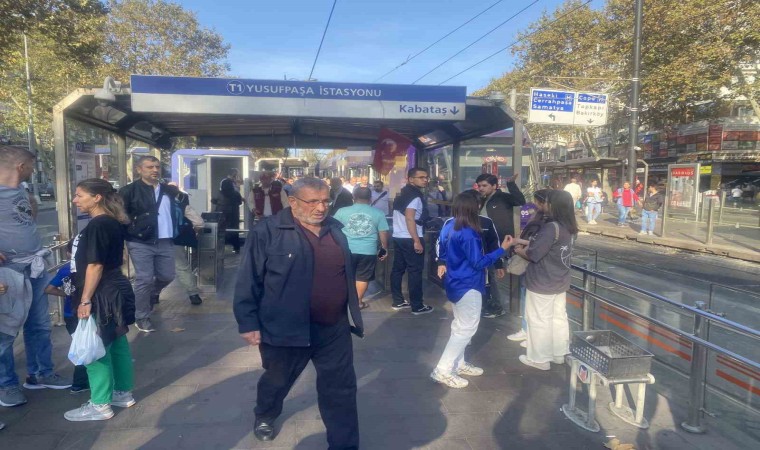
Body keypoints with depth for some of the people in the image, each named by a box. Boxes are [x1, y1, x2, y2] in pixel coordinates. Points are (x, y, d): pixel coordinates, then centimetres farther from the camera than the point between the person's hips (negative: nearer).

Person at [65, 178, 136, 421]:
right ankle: (123, 393, 28)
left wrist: (85, 300, -18)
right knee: (117, 344, 16)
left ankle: (100, 405, 11)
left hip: (101, 297, -10)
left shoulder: (97, 225, -19)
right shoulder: (113, 223, 10)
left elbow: (95, 265, -22)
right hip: (115, 291, 10)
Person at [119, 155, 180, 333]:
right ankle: (142, 317, 12)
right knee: (144, 279, -3)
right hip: (141, 243, -5)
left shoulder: (168, 190, 13)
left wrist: (174, 232, 16)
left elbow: (175, 211, 25)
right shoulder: (129, 190, -6)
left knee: (167, 276, 12)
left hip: (165, 242, 6)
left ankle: (152, 295, 44)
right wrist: (132, 228, -13)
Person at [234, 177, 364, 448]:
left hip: (335, 329, 4)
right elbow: (249, 281, -11)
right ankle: (264, 416, 53)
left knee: (341, 390, 9)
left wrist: (353, 315, 18)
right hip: (287, 329, -3)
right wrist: (248, 323, -12)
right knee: (277, 381, 22)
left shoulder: (335, 230, 5)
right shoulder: (267, 232, -13)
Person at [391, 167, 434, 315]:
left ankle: (398, 301, 20)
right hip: (410, 239, -10)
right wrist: (417, 241, -24)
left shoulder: (403, 193, 16)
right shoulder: (415, 196, -14)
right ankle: (417, 306, 0)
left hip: (398, 237, 10)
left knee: (398, 269, 12)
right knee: (415, 271, -4)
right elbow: (409, 218, -23)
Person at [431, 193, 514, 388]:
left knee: (460, 325, 21)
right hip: (468, 286, -10)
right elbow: (478, 262, -22)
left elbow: (443, 248, 15)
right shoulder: (468, 234, -25)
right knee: (466, 329, -1)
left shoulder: (449, 227, 2)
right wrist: (502, 249, -18)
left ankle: (458, 363, 31)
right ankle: (443, 370, 1)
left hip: (456, 283, 10)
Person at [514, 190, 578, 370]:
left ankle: (539, 358, 15)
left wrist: (519, 250, -5)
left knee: (539, 320, 4)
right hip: (560, 281, 9)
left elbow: (533, 254, -23)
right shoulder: (569, 227, 3)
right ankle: (558, 354, 31)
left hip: (542, 283, -9)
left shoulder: (552, 227, -25)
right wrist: (528, 243, 8)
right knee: (559, 317, 18)